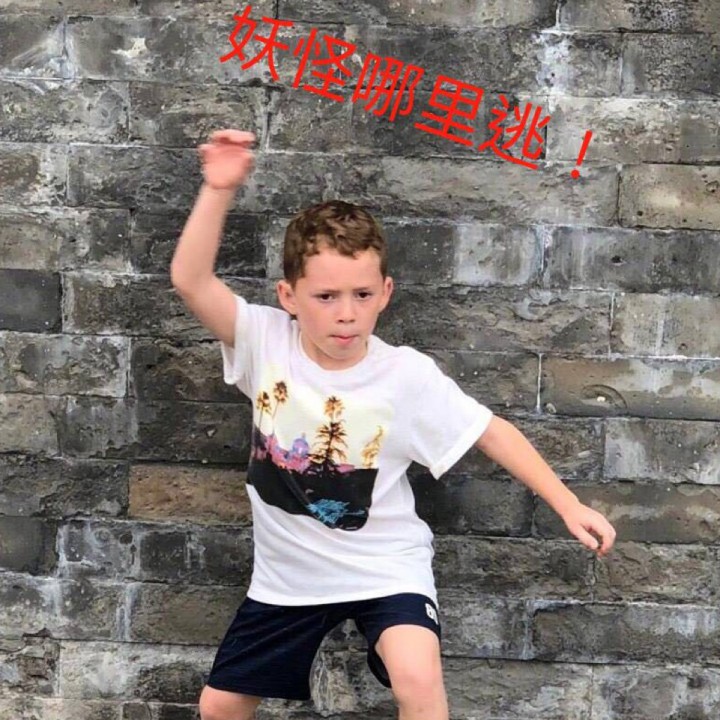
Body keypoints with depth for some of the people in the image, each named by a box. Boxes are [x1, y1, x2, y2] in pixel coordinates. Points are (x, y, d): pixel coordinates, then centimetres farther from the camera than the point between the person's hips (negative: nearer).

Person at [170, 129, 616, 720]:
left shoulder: (408, 375, -19)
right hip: (288, 573, 3)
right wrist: (219, 190, -35)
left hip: (384, 567, -3)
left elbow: (492, 432, -10)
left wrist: (569, 506, -13)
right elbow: (190, 279, -24)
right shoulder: (266, 342, -15)